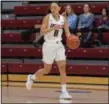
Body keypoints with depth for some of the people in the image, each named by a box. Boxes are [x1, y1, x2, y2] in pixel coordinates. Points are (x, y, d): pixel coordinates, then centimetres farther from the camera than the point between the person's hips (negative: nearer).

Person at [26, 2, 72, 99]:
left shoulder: (63, 19, 3)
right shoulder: (48, 17, -9)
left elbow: (67, 33, 6)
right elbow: (42, 32, -15)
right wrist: (53, 28, -29)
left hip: (59, 45, 4)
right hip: (49, 45, -4)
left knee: (63, 67, -9)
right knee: (47, 70, 5)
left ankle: (64, 92, -9)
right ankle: (31, 78, 34)